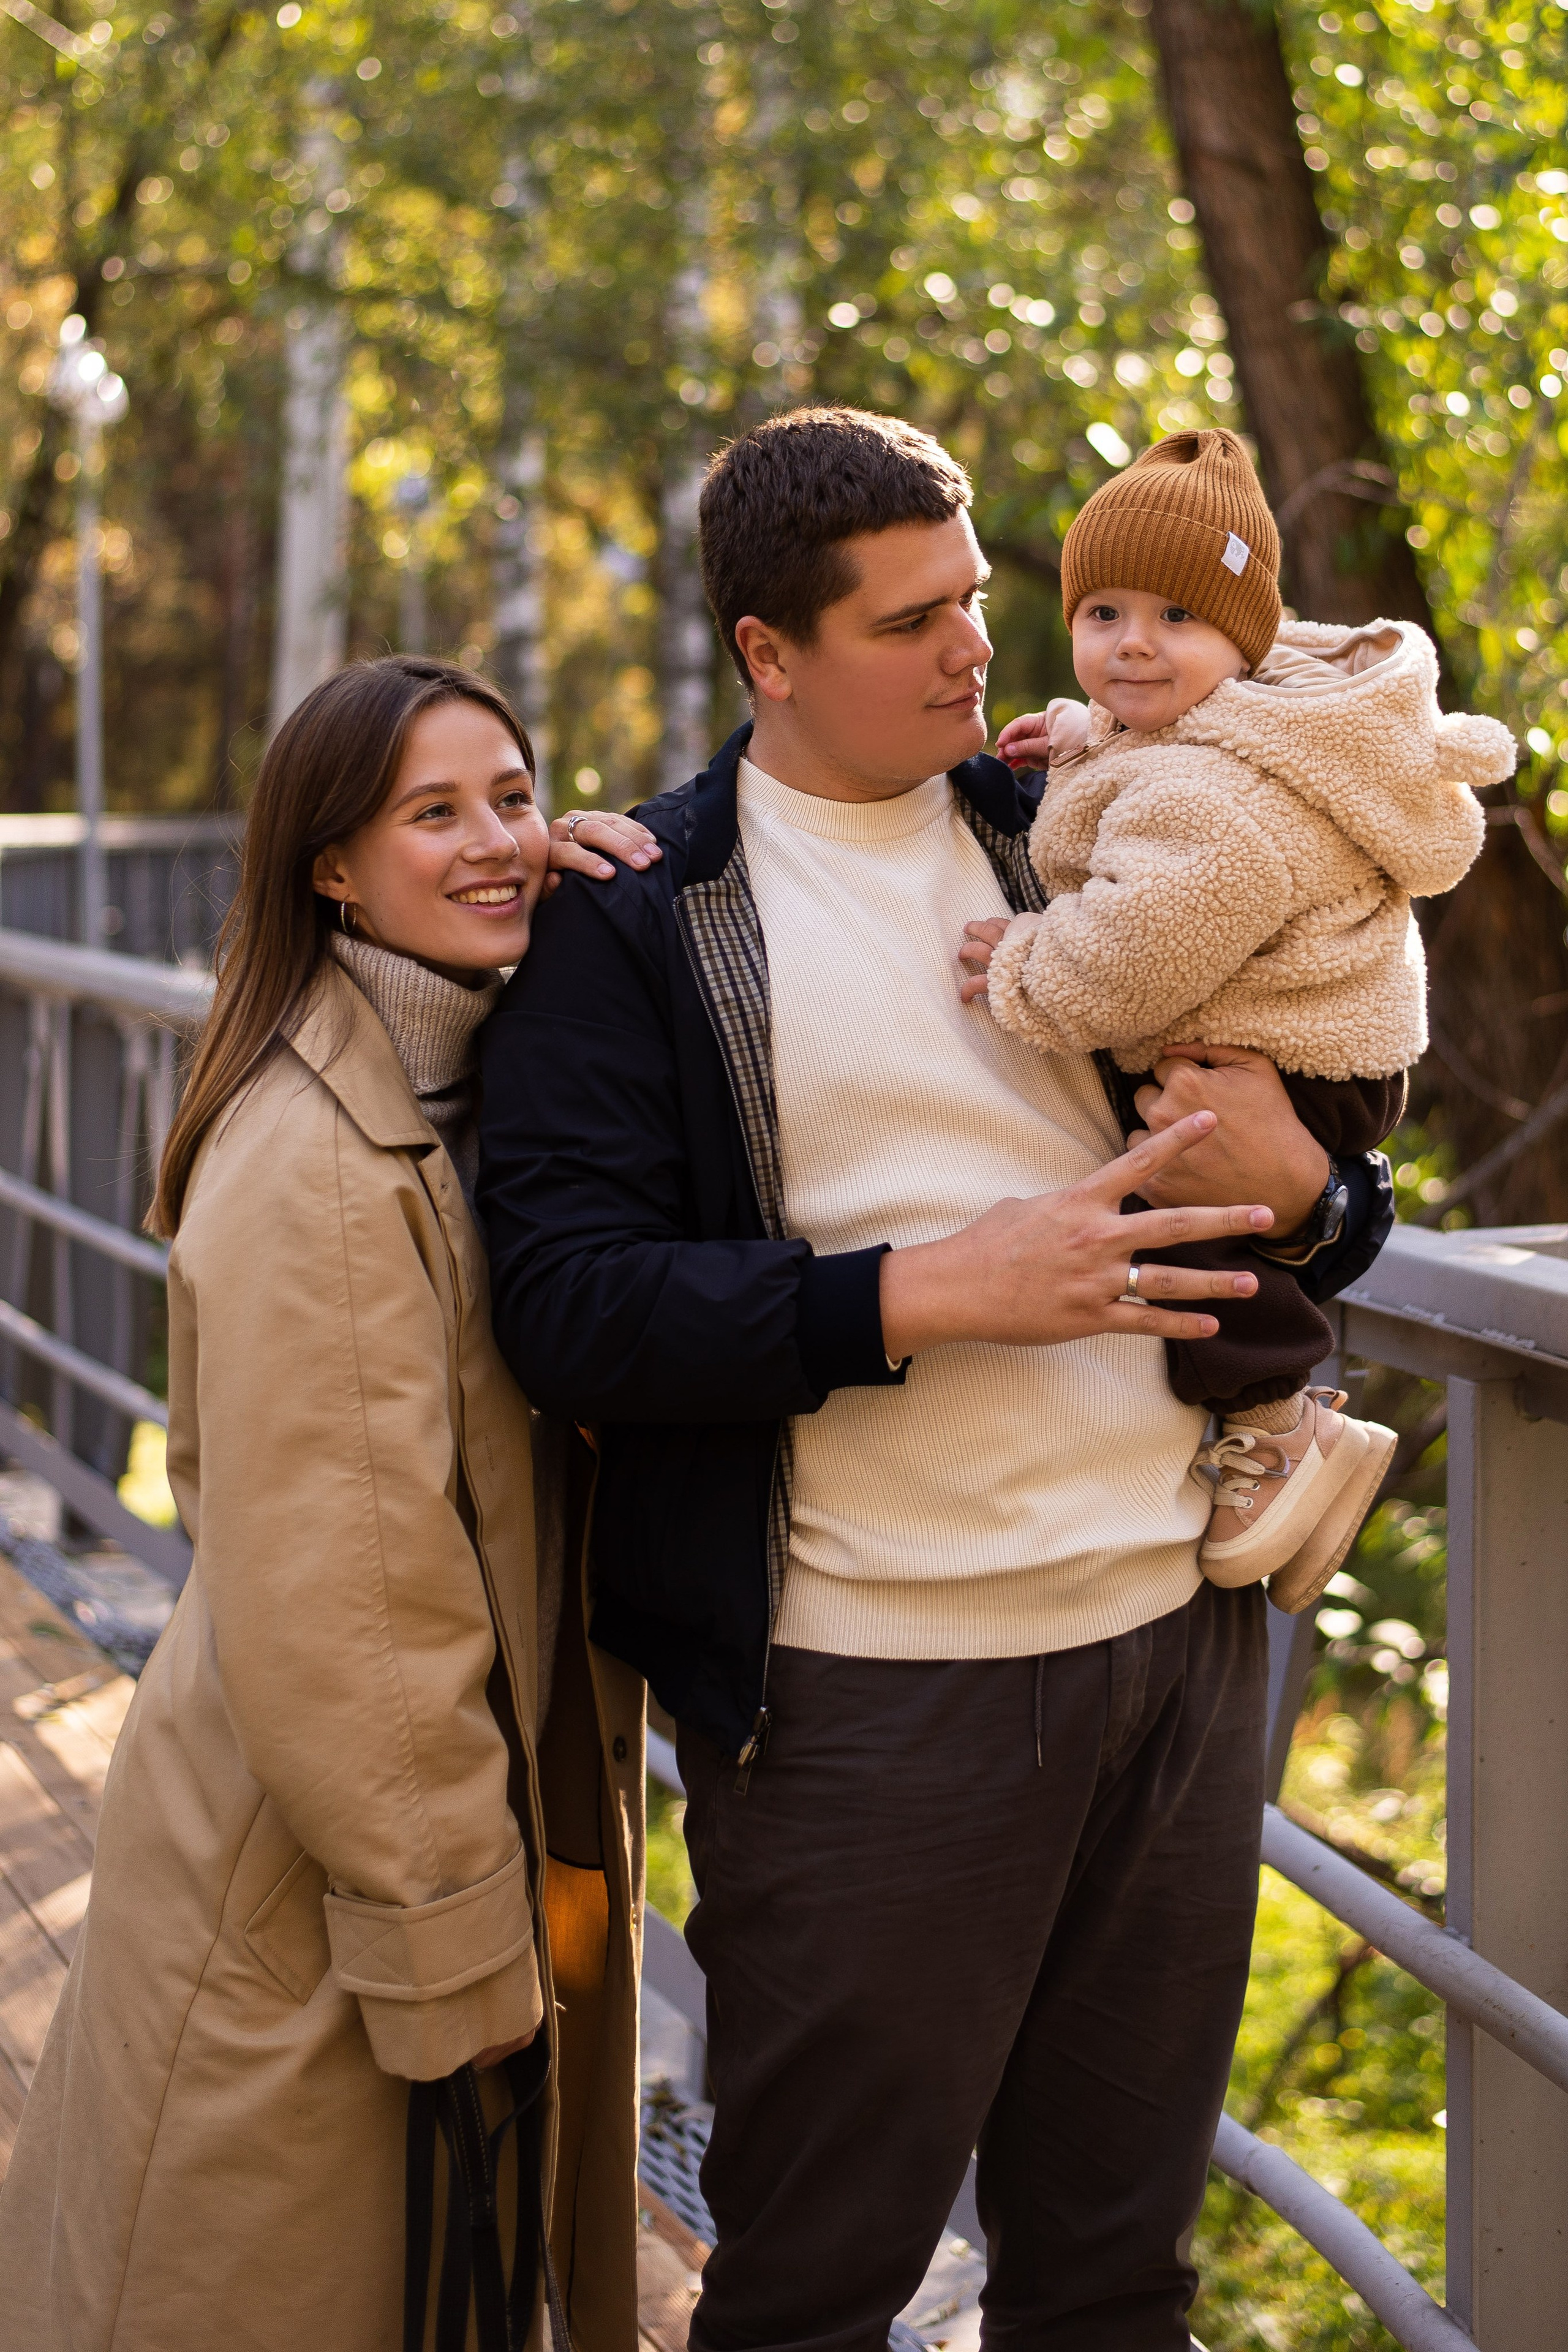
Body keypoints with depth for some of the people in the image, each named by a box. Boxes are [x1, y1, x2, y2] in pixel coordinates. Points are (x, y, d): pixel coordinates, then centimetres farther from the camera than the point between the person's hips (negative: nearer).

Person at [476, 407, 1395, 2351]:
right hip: (867, 1687, -4)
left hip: (1176, 1635, 5)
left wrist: (1292, 1183, -6)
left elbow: (1334, 1218, 18)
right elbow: (562, 1299, -13)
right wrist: (924, 1296, -21)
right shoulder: (635, 918, -2)